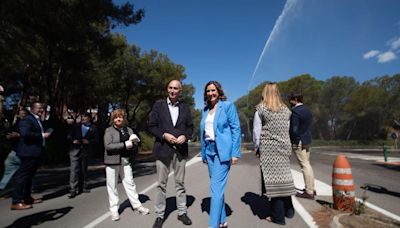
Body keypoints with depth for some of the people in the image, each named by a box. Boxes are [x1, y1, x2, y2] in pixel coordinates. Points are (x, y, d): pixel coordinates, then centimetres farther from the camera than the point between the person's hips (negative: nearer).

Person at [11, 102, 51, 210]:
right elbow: (24, 133, -28)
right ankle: (16, 202, 0)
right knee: (22, 176, -6)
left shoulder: (38, 120, 18)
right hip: (29, 152, -10)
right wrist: (42, 135, -23)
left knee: (29, 176, 16)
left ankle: (27, 198, 27)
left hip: (35, 153, 10)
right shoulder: (27, 119, -13)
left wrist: (45, 134, 9)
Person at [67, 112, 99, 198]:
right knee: (74, 169, -7)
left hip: (86, 151, 0)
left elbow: (96, 140, 1)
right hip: (75, 150, 0)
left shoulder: (93, 128, 5)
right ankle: (73, 190, -2)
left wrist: (88, 141, -15)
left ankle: (83, 187, 27)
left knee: (84, 170, 12)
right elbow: (69, 136, 10)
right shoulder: (76, 126, 10)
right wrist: (73, 140, -10)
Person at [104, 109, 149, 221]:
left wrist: (134, 141, -11)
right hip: (112, 161, -3)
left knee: (130, 183, 6)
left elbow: (134, 145, 13)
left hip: (125, 161, 3)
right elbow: (108, 146, -14)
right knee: (112, 186, 6)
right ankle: (114, 210, 19)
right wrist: (125, 144, -18)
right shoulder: (109, 130, -1)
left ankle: (137, 205, 17)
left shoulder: (129, 130, 11)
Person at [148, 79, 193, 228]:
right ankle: (159, 215, 20)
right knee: (161, 184, 6)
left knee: (180, 182, 11)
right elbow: (152, 126, -1)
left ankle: (182, 212, 25)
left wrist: (185, 136, -9)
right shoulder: (158, 105, 3)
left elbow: (190, 127, 10)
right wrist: (164, 135, -15)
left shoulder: (185, 107, 10)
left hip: (180, 149, 2)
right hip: (163, 149, -1)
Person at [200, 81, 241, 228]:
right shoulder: (205, 109, 12)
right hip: (209, 150, 6)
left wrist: (235, 153, -13)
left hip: (222, 150, -6)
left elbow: (236, 129, -7)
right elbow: (203, 132, 14)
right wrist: (203, 153, 11)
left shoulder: (228, 105, -3)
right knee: (216, 187, 13)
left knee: (216, 187, -8)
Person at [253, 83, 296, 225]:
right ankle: (289, 210, 27)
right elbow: (287, 130, 6)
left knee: (273, 178, 1)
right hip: (284, 147, 4)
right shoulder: (286, 110, 8)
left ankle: (278, 216, 9)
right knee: (284, 177, 14)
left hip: (268, 148, -4)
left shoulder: (261, 109, -3)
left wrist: (257, 147, 6)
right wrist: (286, 146, 13)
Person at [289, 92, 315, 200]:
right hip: (307, 140, 9)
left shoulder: (296, 111, -17)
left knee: (305, 166, -4)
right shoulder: (307, 110, 12)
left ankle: (309, 192, 4)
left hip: (298, 142, -9)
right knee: (307, 164, 16)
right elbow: (307, 127, 14)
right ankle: (311, 188, 26)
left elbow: (294, 130, -20)